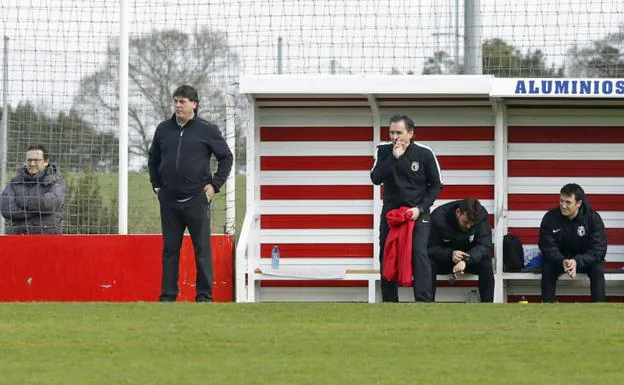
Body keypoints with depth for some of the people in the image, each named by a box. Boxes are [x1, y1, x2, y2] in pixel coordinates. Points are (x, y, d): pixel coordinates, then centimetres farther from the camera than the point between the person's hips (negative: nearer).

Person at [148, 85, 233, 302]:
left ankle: (204, 296, 3)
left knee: (202, 249, -1)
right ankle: (168, 295, 10)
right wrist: (157, 185, 14)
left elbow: (226, 157, 6)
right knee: (170, 249, 6)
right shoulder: (163, 130, 9)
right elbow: (153, 160, 22)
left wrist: (214, 185, 0)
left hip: (196, 199, -3)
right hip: (169, 200, 3)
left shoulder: (207, 130, 0)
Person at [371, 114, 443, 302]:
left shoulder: (425, 154, -8)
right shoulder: (383, 151, -3)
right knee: (387, 257, 5)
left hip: (417, 212, -3)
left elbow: (436, 185, -1)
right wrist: (394, 158, -24)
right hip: (390, 211, 3)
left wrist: (420, 208, -13)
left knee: (419, 254, -18)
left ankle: (424, 302, -22)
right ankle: (389, 301, 14)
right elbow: (376, 178, -14)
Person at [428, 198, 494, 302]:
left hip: (470, 259, 1)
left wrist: (466, 261, -43)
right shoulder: (439, 217, -24)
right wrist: (450, 254, -42)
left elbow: (485, 246, -26)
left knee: (486, 264, -31)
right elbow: (431, 248, -22)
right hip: (444, 259, -1)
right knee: (429, 263, -33)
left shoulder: (481, 215, -19)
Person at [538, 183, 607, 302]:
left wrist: (577, 261, -39)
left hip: (585, 259, -1)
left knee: (597, 268, -30)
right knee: (547, 267, -28)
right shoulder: (550, 218, -16)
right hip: (560, 258, 1)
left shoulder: (593, 218, -19)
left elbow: (599, 248, -22)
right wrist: (562, 261, -37)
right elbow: (547, 246, -16)